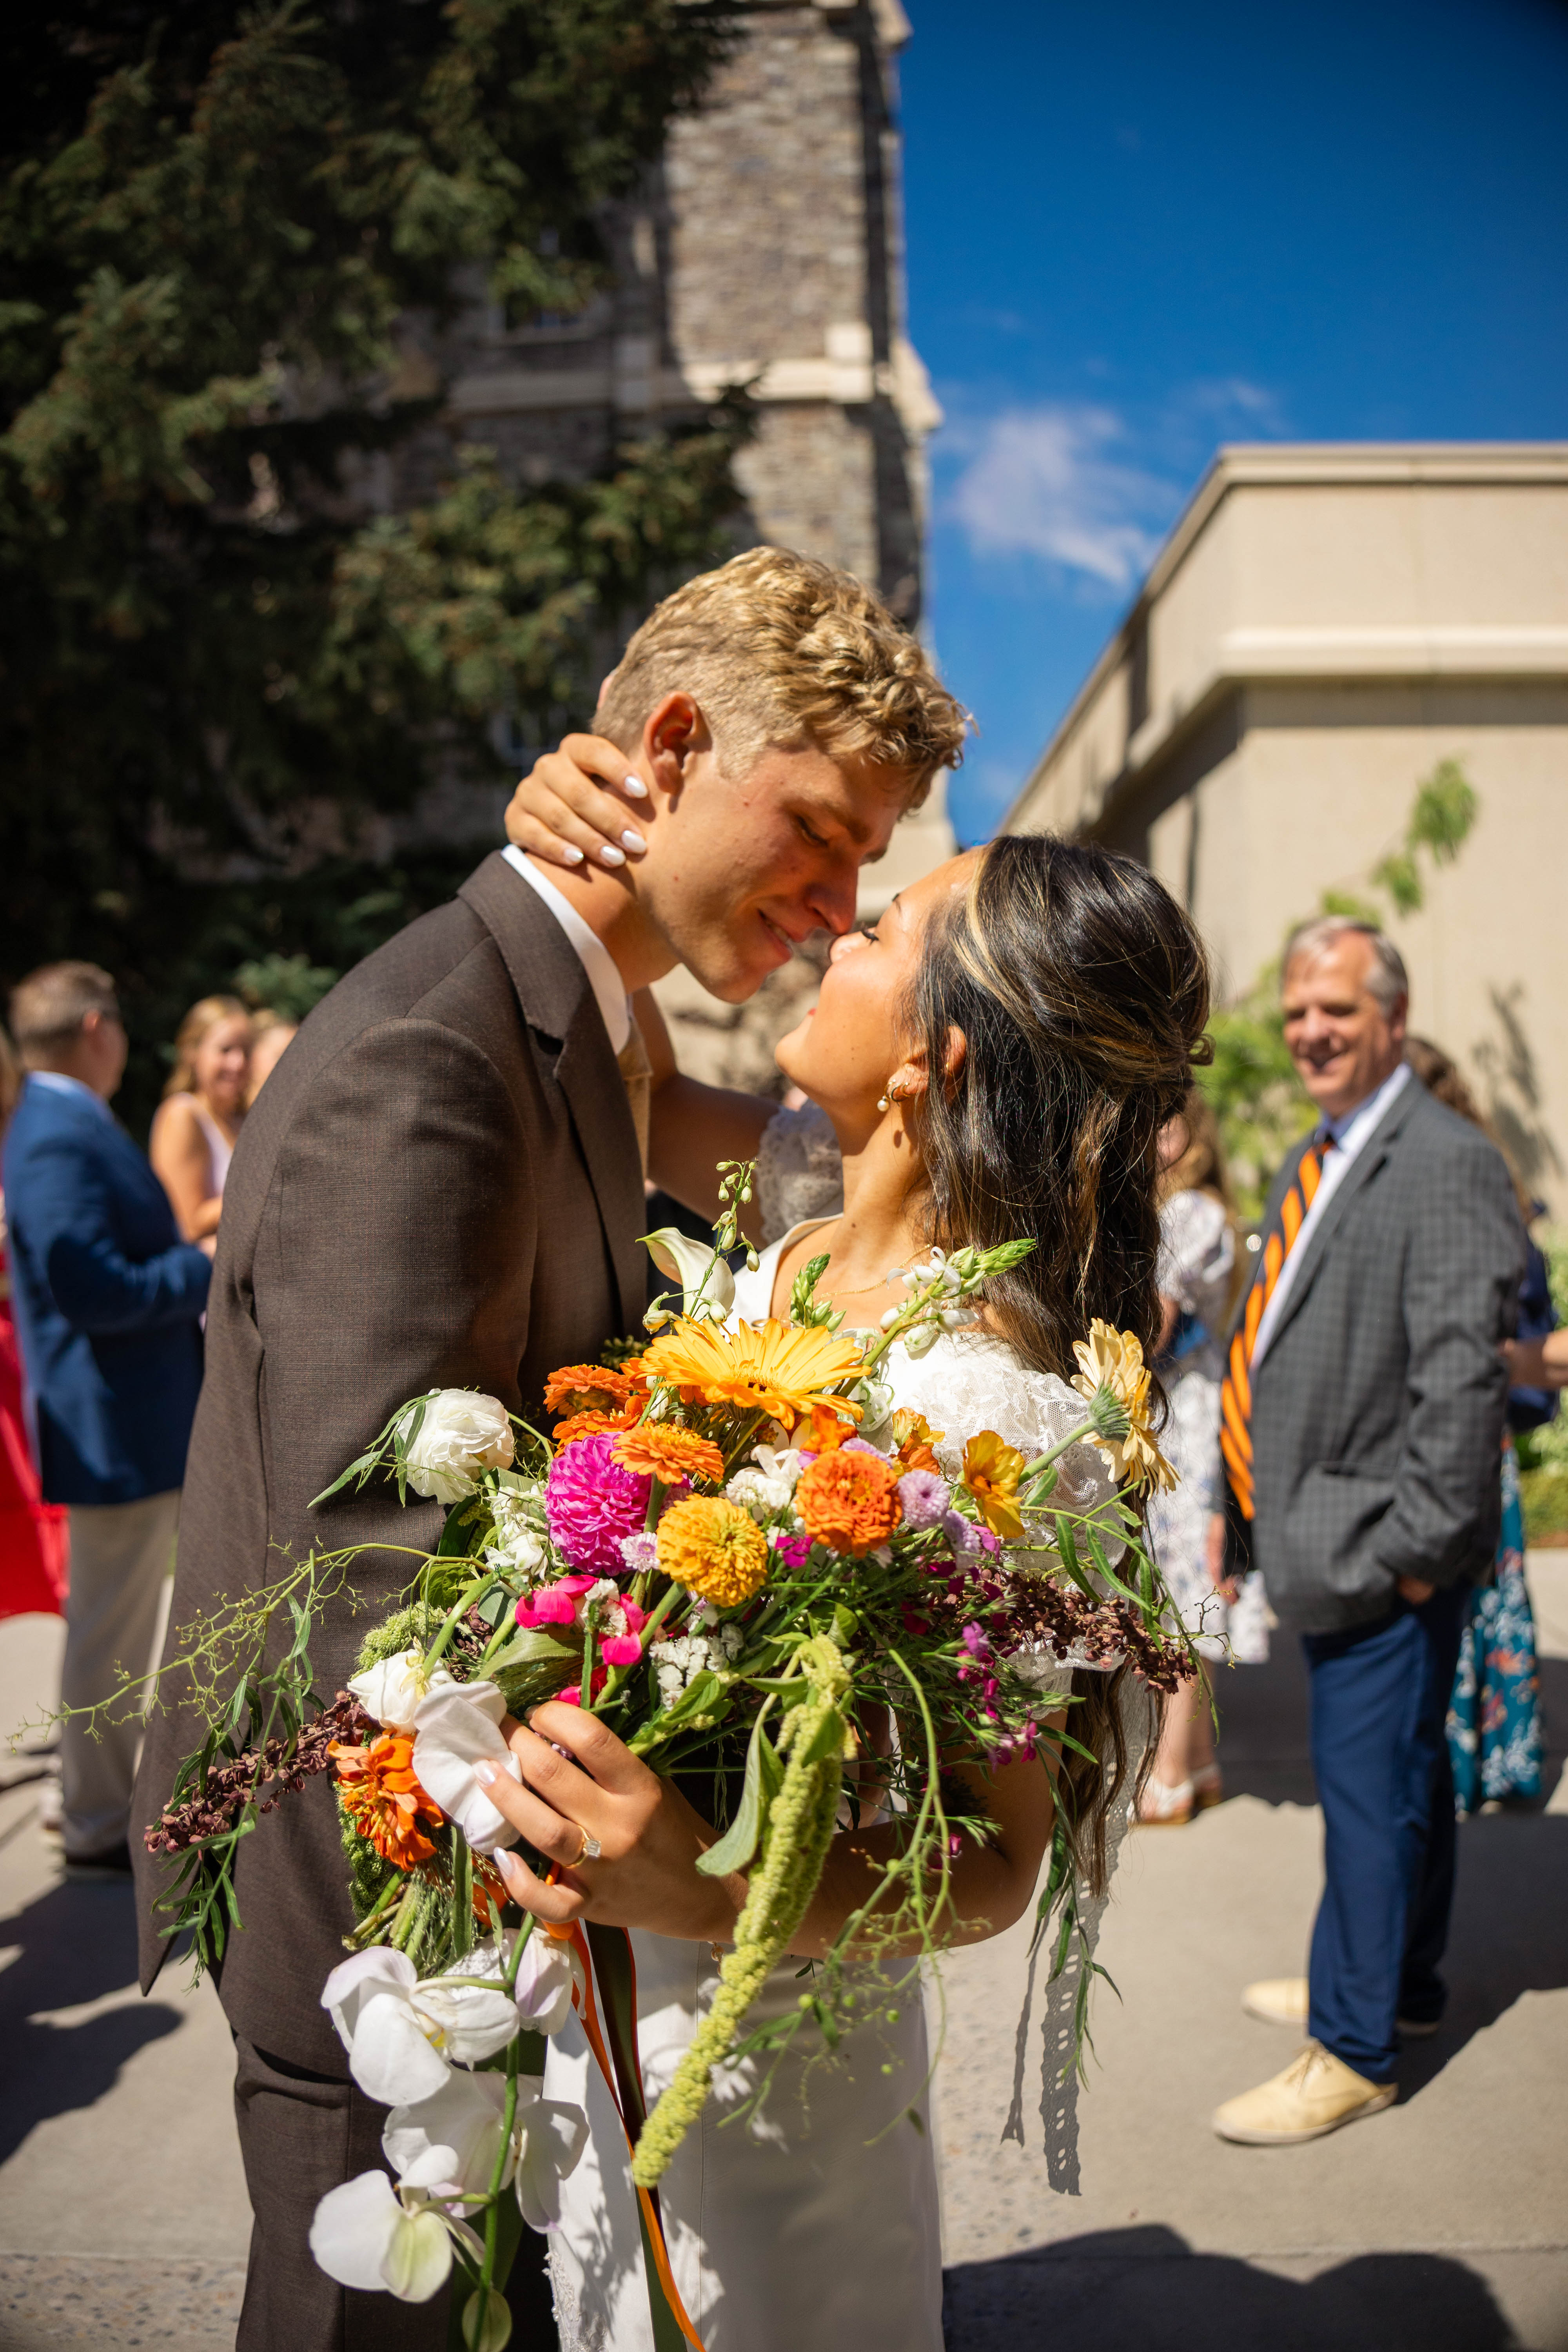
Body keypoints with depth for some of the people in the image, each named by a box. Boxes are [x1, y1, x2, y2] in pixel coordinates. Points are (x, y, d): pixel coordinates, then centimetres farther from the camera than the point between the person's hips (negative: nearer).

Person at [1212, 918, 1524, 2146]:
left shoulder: (1447, 1163, -17)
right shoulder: (1313, 1162, 14)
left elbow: (1462, 1376, -22)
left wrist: (1417, 1548, -21)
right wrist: (1251, 1514, 15)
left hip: (1382, 1549, -9)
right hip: (1322, 1540, 9)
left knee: (1371, 1789, 1)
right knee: (1397, 1772, 22)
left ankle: (1353, 2050, 14)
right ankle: (1399, 1984, 38)